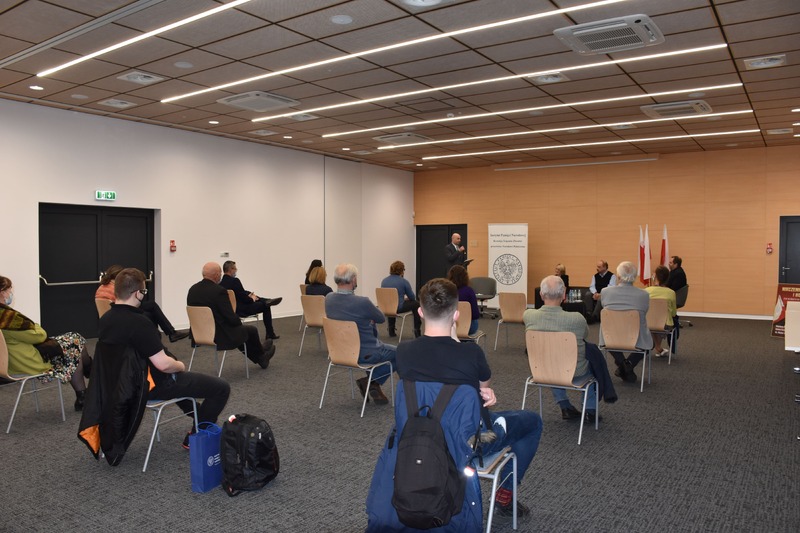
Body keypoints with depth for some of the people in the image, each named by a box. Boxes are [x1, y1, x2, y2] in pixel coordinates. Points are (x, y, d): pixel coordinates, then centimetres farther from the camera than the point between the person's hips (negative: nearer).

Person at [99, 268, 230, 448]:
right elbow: (163, 364, -31)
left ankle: (198, 414, 47)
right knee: (221, 387, -4)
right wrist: (180, 366, -9)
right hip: (152, 386, -10)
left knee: (177, 376, 39)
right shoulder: (139, 323, -30)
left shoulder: (105, 319, -2)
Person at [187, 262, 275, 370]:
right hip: (221, 336, -8)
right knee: (251, 330, 19)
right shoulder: (219, 291, -23)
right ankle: (261, 356, 46)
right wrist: (239, 323, 4)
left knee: (238, 329, 31)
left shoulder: (192, 290, -1)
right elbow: (231, 317, -20)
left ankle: (261, 358, 45)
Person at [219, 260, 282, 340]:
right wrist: (252, 299, -1)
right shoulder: (234, 281, -25)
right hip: (241, 310, -8)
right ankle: (270, 334, 20)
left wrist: (249, 295, 8)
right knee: (265, 307, 11)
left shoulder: (221, 283, -1)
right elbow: (244, 298, -21)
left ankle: (267, 301, 45)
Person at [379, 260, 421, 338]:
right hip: (398, 308, -5)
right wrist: (405, 298, 24)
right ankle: (417, 331, 23)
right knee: (416, 304, 20)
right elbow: (412, 297, 1)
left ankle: (391, 331, 39)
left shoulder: (384, 281, 4)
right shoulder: (403, 281, -9)